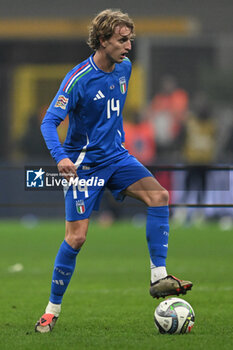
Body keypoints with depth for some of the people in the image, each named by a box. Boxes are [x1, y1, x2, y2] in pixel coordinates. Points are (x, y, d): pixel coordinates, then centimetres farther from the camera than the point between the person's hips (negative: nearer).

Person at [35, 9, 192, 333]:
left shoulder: (124, 67, 1)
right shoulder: (78, 79, -20)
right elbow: (49, 122, -22)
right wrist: (60, 157, -37)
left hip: (116, 156, 6)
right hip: (84, 164, -6)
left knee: (158, 195, -17)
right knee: (76, 237, -9)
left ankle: (159, 277, -16)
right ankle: (52, 309, 6)